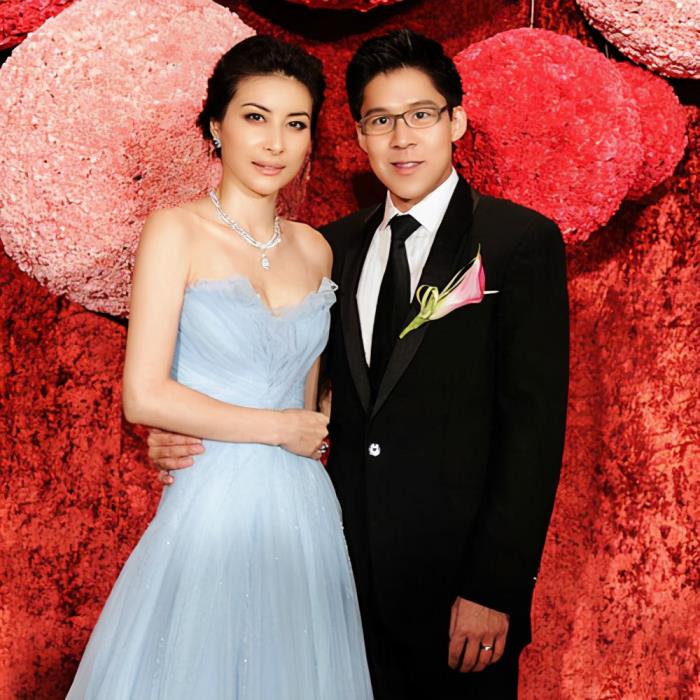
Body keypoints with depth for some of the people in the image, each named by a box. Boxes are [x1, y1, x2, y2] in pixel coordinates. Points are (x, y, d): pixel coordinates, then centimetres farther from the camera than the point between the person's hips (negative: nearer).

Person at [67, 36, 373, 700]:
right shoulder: (176, 232, -7)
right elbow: (144, 397, -13)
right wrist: (280, 429, -8)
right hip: (212, 510, -5)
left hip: (303, 511, 5)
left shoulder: (312, 248, 8)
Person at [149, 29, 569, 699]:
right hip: (353, 565, 4)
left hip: (457, 570, -4)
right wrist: (185, 436, -8)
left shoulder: (523, 241, -7)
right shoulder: (337, 244, 9)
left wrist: (493, 588, -16)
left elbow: (533, 425, -11)